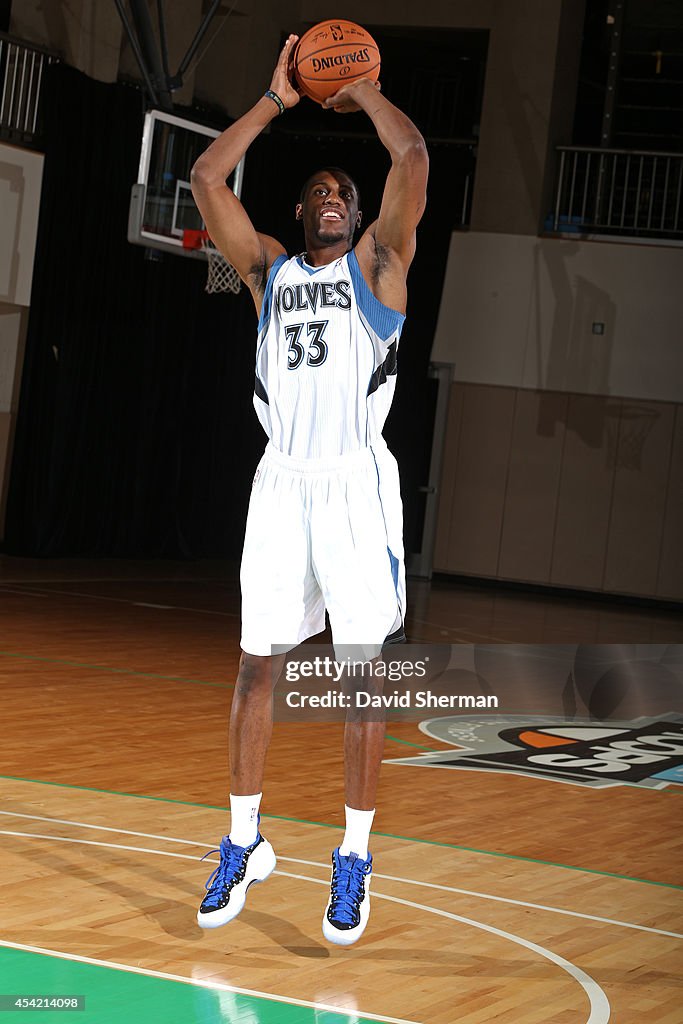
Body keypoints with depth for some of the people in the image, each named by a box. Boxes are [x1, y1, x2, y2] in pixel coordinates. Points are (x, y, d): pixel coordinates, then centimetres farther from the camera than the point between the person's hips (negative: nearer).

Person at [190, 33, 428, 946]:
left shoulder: (378, 263, 6)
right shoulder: (269, 269, 16)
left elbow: (414, 156, -7)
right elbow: (206, 177, 8)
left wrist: (361, 90, 6)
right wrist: (277, 101, 9)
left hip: (356, 481, -3)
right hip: (282, 479, 3)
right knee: (259, 663, 5)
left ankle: (355, 860, 6)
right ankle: (244, 844, 16)